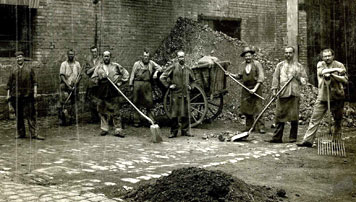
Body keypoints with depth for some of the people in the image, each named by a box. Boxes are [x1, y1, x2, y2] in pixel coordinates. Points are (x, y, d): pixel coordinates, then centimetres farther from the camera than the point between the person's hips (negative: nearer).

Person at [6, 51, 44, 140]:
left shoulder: (29, 68, 8)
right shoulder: (13, 70, 11)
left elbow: (34, 81, 5)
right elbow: (9, 83, 13)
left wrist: (35, 92, -4)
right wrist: (8, 94, 6)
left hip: (28, 95, -2)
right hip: (16, 96, 2)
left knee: (31, 115, -5)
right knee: (19, 116, 8)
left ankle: (33, 133, -5)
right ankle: (21, 133, 17)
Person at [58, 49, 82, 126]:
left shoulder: (77, 64, 11)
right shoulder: (64, 64, 1)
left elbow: (80, 75, 11)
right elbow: (62, 76, -5)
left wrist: (75, 84, -5)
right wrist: (68, 85, -14)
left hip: (74, 87, 3)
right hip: (65, 86, -3)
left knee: (73, 103, 5)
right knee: (65, 104, -9)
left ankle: (72, 119, 13)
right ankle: (63, 120, -7)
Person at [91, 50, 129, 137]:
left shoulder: (116, 66, 6)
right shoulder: (99, 67, 12)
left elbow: (126, 74, 10)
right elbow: (93, 78, 10)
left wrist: (120, 82, 2)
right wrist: (99, 79, -8)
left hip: (113, 91, -2)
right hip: (102, 92, 2)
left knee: (116, 111, -4)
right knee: (103, 111, 7)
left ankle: (118, 130, -2)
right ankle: (104, 129, 18)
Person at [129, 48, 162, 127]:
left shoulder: (151, 63, 12)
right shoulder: (137, 64, 8)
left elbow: (160, 68, 19)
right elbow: (132, 75, 9)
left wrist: (156, 72, 0)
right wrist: (131, 85, 4)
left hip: (147, 84, 1)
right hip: (137, 84, -1)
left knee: (149, 101, -4)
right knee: (136, 102, 4)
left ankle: (151, 119, 5)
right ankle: (136, 120, 11)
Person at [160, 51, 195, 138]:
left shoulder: (187, 68, 9)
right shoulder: (173, 67, -6)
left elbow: (193, 79, 29)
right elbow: (162, 77, -5)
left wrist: (189, 86, 16)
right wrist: (169, 85, -7)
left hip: (185, 94, 4)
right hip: (176, 94, -4)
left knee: (185, 113, 6)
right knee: (175, 113, -1)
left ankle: (185, 130, 15)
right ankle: (174, 131, 7)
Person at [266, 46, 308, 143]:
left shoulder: (298, 66, 13)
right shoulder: (280, 65, 13)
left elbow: (305, 80, 13)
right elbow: (275, 78, 8)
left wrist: (298, 77, -7)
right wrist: (274, 89, -4)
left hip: (294, 94, 0)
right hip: (282, 94, 0)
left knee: (294, 117, -2)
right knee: (280, 116, -2)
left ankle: (293, 138, 7)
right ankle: (277, 137, 3)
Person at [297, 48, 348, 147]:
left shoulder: (339, 65, 4)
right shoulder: (320, 64, 7)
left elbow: (345, 80, -5)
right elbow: (322, 71, -16)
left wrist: (331, 75, -15)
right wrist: (336, 69, -16)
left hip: (337, 97, 0)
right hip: (322, 97, 1)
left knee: (338, 121, 6)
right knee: (315, 119, -3)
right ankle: (308, 140, -2)